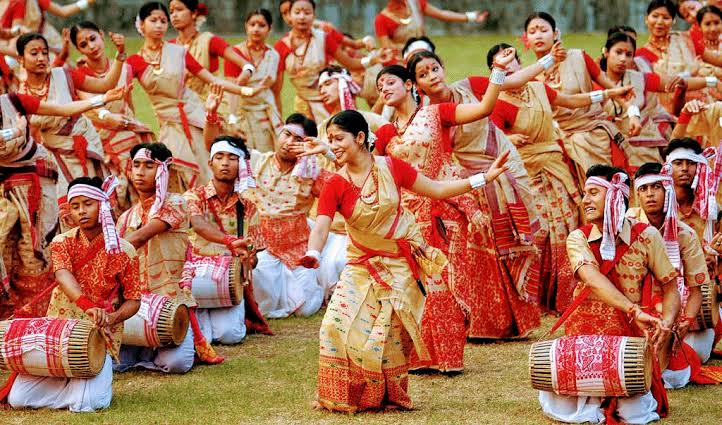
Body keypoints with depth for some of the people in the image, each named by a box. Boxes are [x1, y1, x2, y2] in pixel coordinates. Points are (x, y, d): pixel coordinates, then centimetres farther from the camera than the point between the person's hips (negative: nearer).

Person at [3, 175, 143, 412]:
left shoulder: (123, 251, -4)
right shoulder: (62, 242, 1)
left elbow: (133, 300, 1)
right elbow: (63, 277, -20)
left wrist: (113, 317, -23)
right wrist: (88, 306, -41)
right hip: (57, 333, 2)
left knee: (86, 403, -27)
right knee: (18, 399, -11)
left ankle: (100, 379, 10)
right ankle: (68, 381, 19)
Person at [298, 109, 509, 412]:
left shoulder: (391, 168, -10)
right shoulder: (335, 185, -11)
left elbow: (436, 190, -1)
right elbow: (321, 227, -22)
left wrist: (483, 178, -7)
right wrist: (312, 254, -44)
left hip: (402, 264, -1)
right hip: (362, 266, 1)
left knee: (390, 333, -4)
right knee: (340, 325, -11)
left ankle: (388, 396, 13)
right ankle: (347, 397, 5)